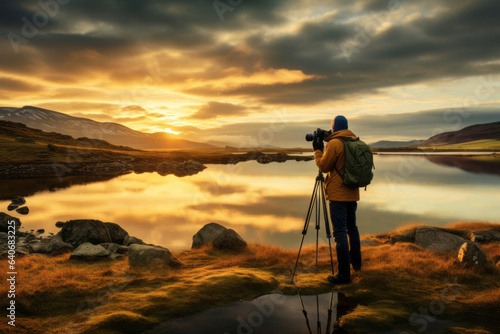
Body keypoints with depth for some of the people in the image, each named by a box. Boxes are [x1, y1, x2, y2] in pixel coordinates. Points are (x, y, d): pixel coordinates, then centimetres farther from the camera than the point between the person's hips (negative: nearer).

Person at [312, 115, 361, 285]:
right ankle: (356, 261, 39)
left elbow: (324, 166, -8)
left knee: (340, 232, -6)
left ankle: (344, 273, -4)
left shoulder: (334, 143, -13)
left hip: (338, 195, -8)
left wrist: (317, 150, 6)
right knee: (352, 227, 23)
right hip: (352, 194, 8)